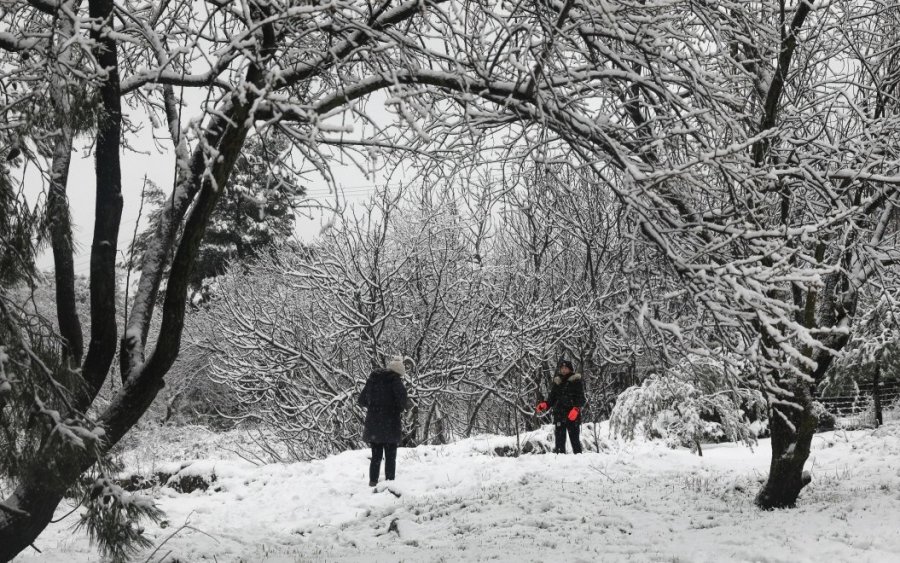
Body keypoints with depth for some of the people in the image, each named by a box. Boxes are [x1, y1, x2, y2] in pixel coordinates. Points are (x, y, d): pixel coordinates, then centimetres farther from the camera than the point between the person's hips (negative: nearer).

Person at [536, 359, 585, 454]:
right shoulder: (557, 382, 16)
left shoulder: (576, 381, 2)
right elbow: (552, 399, 19)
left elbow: (581, 398, -5)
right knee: (560, 440, 0)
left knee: (575, 439, -6)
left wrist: (576, 409, -22)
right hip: (559, 415, 4)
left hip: (573, 416, -4)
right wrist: (545, 405, -1)